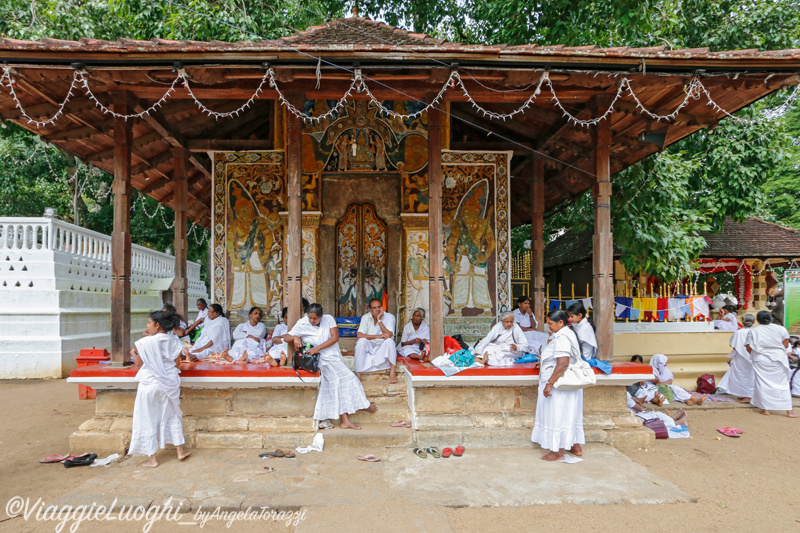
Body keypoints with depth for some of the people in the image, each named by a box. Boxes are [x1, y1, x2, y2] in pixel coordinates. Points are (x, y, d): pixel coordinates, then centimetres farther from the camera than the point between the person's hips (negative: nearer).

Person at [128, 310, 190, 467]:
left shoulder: (145, 342, -16)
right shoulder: (174, 341, -4)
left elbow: (139, 363, -5)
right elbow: (177, 363, 3)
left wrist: (133, 353, 14)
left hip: (150, 384, -4)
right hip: (170, 383, 4)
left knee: (148, 420, 9)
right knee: (172, 416, 20)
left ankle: (152, 459, 16)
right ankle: (180, 451, 25)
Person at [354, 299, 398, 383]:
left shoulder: (389, 317, -7)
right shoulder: (366, 318, -3)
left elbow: (389, 335, -21)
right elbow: (359, 335, -17)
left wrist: (379, 319, -23)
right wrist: (378, 336, -26)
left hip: (384, 348, -1)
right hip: (370, 347, 1)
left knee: (389, 340, -31)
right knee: (361, 341, -28)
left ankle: (392, 371, -32)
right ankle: (358, 373, -29)